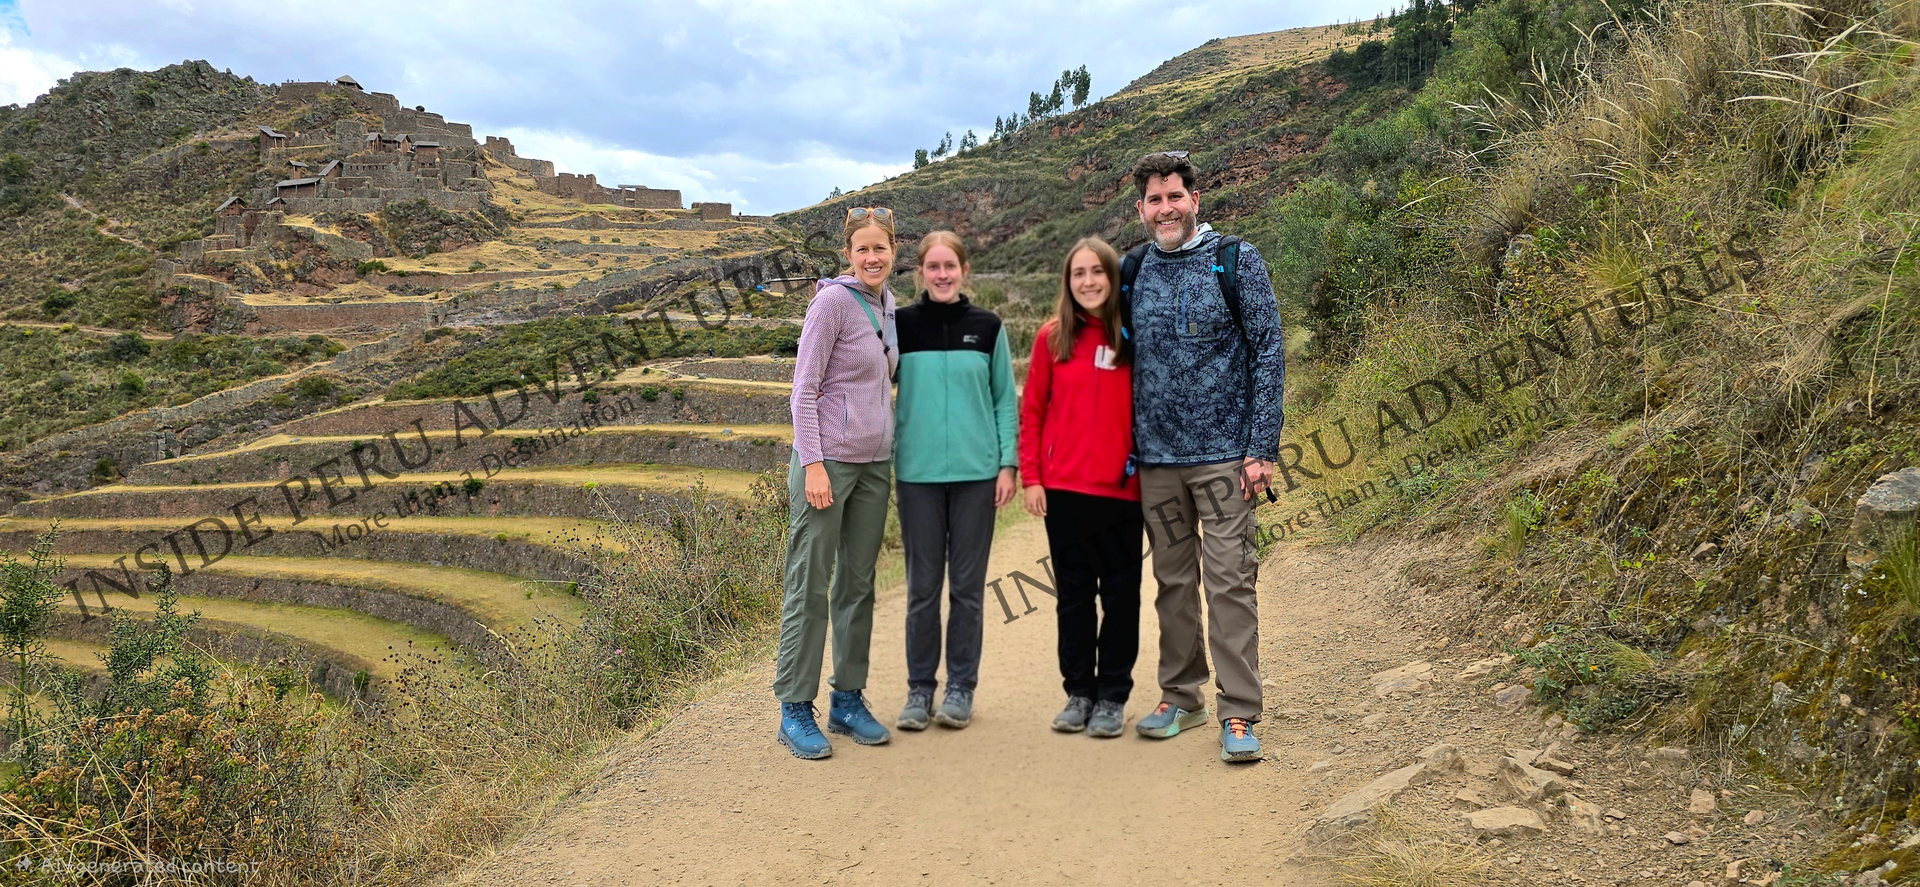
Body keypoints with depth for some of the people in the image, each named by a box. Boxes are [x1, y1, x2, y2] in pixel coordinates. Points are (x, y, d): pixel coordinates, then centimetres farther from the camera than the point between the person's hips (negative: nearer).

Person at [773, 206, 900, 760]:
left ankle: (848, 699, 21)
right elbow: (804, 388, -12)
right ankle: (796, 710, 5)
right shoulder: (833, 302, -9)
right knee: (810, 585, -2)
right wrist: (812, 463, -18)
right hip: (828, 459, -7)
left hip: (874, 463, 7)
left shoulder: (888, 306, 13)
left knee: (859, 583, 11)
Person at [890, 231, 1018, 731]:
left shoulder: (987, 327, 5)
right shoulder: (901, 325, 4)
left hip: (976, 472, 0)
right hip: (917, 472, 0)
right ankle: (919, 688, 15)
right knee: (922, 586, 4)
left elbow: (1005, 399, 6)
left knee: (967, 585, 5)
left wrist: (1007, 464, 0)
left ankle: (961, 688, 15)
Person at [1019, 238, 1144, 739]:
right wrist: (1031, 477, -1)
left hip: (1122, 489, -1)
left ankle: (1113, 696, 17)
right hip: (1063, 489, 1)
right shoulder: (1052, 337, 3)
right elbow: (1031, 411, 5)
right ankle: (1079, 692, 21)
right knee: (1073, 594, 9)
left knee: (1120, 594, 6)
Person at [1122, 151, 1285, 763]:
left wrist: (1262, 449, -11)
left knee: (1230, 583, -4)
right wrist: (1124, 448, 9)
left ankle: (1238, 714, 3)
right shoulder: (1131, 271, 9)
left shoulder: (1236, 260, -2)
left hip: (1222, 453, -4)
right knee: (1173, 581, 12)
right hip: (1155, 458, 4)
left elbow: (1269, 353, -4)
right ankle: (1180, 696, 25)